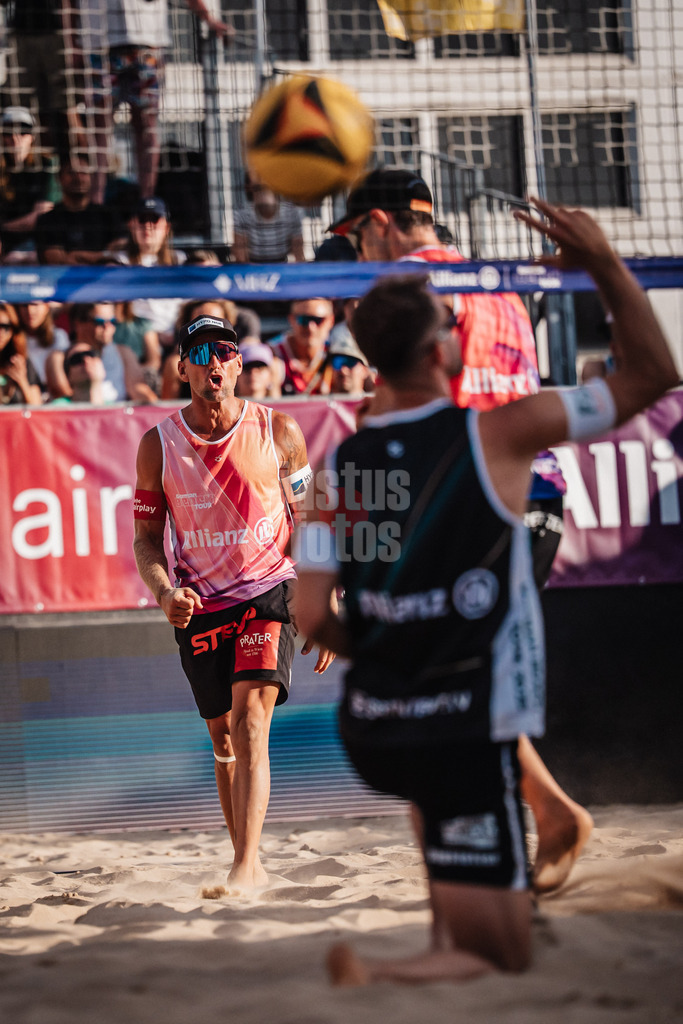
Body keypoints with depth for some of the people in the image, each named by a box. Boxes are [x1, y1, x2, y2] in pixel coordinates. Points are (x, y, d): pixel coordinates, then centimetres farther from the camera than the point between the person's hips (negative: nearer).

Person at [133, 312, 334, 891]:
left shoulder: (278, 431, -3)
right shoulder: (159, 446, -1)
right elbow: (146, 538, 6)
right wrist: (164, 593, -14)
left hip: (270, 589, -2)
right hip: (199, 604, 3)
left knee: (251, 719, -21)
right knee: (224, 737, 10)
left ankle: (245, 864, -27)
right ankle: (250, 864, 25)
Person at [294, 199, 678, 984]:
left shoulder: (337, 470, 0)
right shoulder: (496, 435, -11)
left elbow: (314, 619, -4)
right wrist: (606, 266, -1)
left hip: (369, 730, 5)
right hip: (467, 732, -5)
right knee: (501, 958, 4)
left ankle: (446, 929, 29)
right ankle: (375, 974, -23)